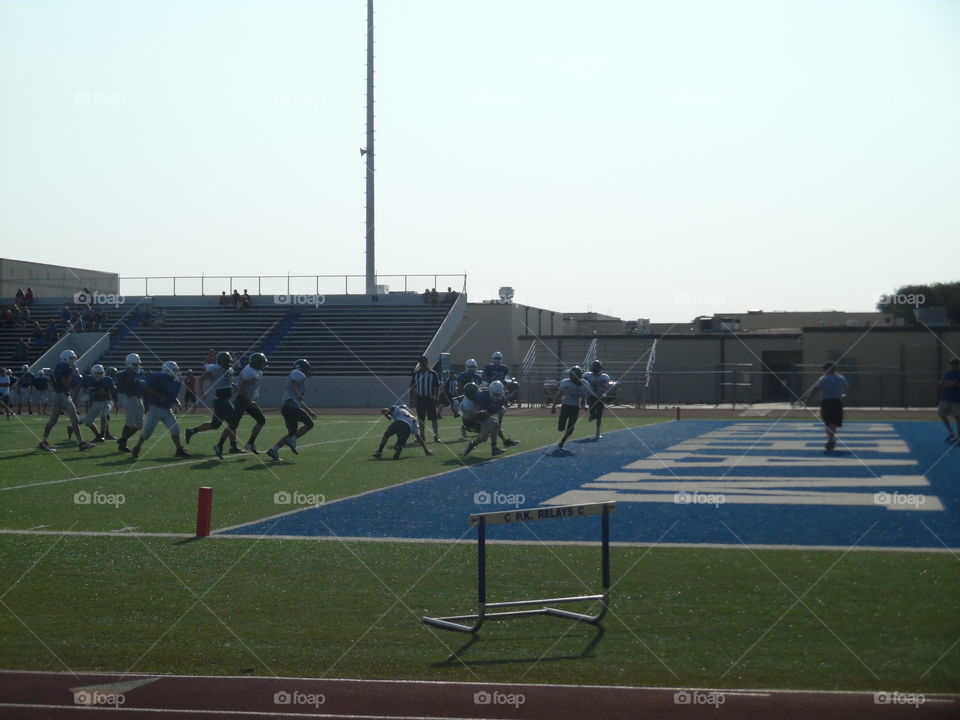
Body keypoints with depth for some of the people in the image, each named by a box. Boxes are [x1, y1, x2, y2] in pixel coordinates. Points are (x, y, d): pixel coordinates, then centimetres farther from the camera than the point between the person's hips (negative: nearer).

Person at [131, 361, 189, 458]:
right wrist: (160, 396, -21)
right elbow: (147, 389, -16)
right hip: (155, 409, -6)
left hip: (167, 410, 6)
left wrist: (177, 403, 1)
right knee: (147, 431, -2)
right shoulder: (157, 378, -15)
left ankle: (179, 451, 3)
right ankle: (136, 449, 17)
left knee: (175, 429, -4)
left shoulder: (175, 383, 9)